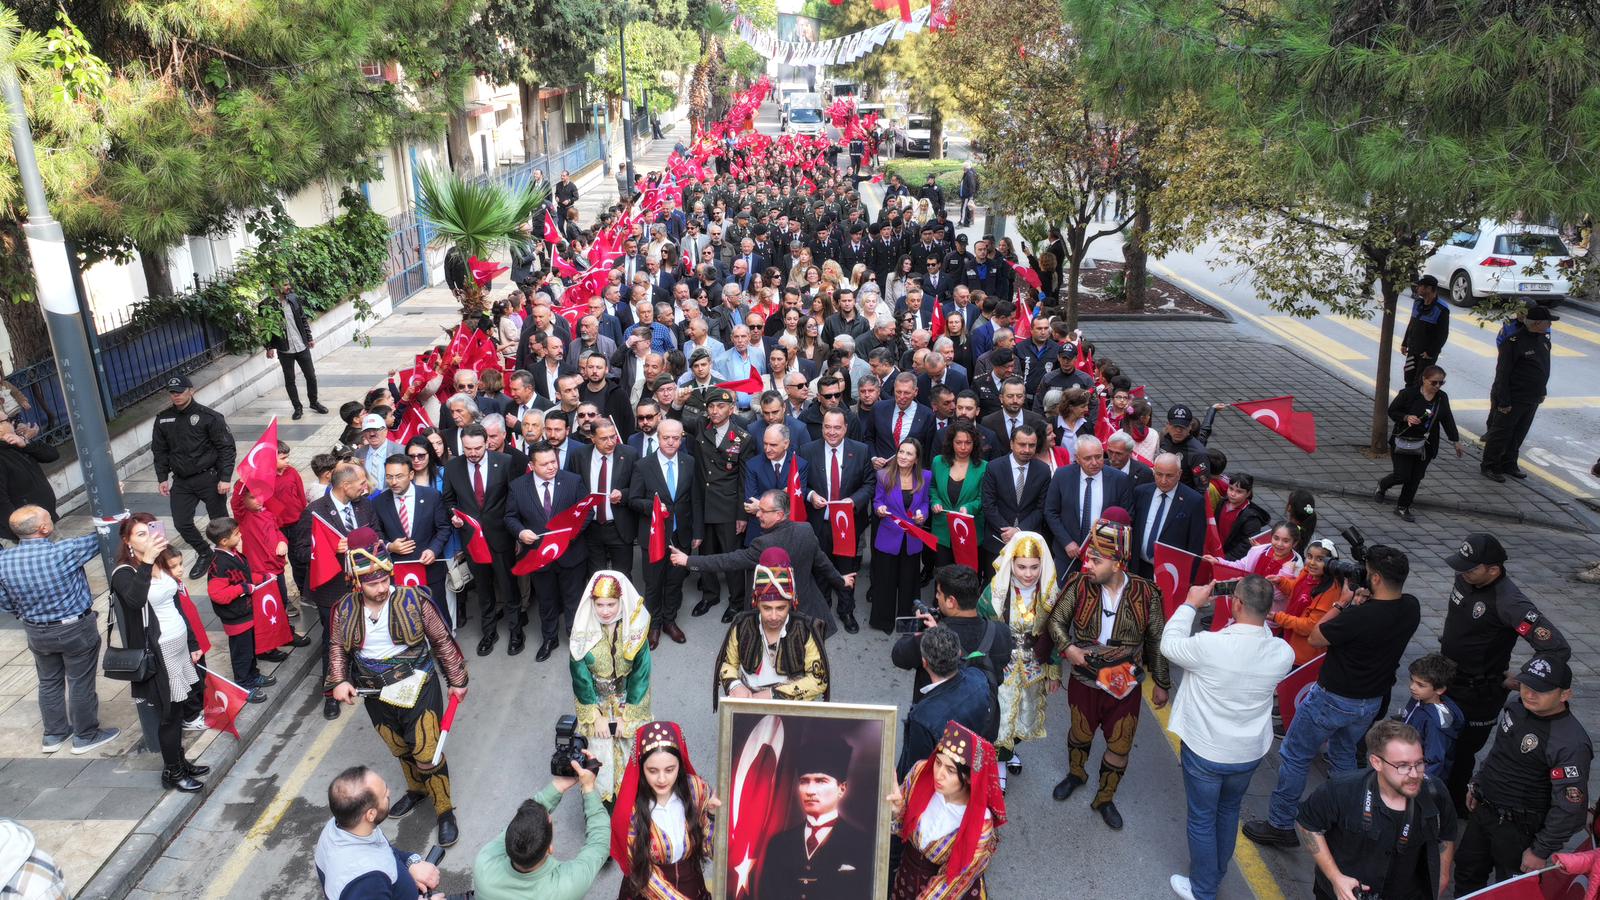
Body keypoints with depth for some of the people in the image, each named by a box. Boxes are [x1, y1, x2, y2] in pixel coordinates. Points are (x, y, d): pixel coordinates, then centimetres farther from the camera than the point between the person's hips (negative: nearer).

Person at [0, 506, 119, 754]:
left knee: (49, 683, 22)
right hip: (76, 630, -5)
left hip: (37, 632, 5)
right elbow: (100, 539, -13)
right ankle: (85, 736, 26)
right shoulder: (65, 551, -29)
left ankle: (53, 735, 37)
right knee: (81, 684, 11)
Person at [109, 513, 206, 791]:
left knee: (177, 710, 16)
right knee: (170, 715, 3)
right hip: (157, 653, -7)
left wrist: (192, 643, 18)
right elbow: (135, 600, -39)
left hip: (179, 644, 7)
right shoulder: (124, 573, -15)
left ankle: (180, 761, 31)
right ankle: (172, 773, 18)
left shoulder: (162, 564, 6)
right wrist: (147, 562, -45)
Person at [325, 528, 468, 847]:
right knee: (400, 750, 22)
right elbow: (337, 647, 8)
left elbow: (441, 640, -6)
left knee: (427, 753, -1)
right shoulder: (345, 609, -8)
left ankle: (445, 811, 19)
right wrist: (338, 681, -9)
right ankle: (416, 790, 50)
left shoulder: (413, 599, -16)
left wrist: (456, 680, -1)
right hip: (376, 695, 4)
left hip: (419, 689, -3)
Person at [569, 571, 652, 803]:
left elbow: (641, 673, -11)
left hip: (628, 703, 0)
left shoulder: (635, 631, -17)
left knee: (630, 754, 6)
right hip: (596, 703, 0)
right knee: (600, 754, 2)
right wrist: (596, 716, -9)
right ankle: (602, 801, 24)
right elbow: (580, 676, -9)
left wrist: (627, 717, -9)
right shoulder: (583, 632, -16)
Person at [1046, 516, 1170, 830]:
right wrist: (1067, 647, -24)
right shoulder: (1079, 585, -18)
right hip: (1085, 682, 0)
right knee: (1081, 734, 23)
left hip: (1126, 686, 0)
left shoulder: (1145, 593, -17)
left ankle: (1104, 799, 38)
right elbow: (1057, 621, -5)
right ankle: (1076, 774, 55)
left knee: (1120, 746, 13)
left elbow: (1156, 641, -4)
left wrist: (1161, 683, 4)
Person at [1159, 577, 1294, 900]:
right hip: (1249, 753, 4)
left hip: (1204, 752, -4)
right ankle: (1217, 873, 49)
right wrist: (1256, 615, -1)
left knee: (1202, 820, 16)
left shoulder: (1209, 645, -31)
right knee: (1229, 811, 28)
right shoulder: (1283, 653, -19)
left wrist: (1190, 604, -3)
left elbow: (1169, 644, -12)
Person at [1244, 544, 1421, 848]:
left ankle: (1281, 826, 18)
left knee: (1294, 757, 9)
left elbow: (1315, 638, -17)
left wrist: (1344, 604, -11)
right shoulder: (1411, 608, -11)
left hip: (1333, 699, -7)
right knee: (1344, 757, 27)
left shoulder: (1359, 616, -33)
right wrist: (1364, 605, -6)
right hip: (1372, 702, 7)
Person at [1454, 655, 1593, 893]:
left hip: (1518, 829, -7)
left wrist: (1541, 851, -18)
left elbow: (1569, 806, -24)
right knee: (1467, 872, 22)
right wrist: (1477, 785, 20)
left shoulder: (1571, 744, -28)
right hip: (1482, 810, 7)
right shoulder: (1515, 706, -5)